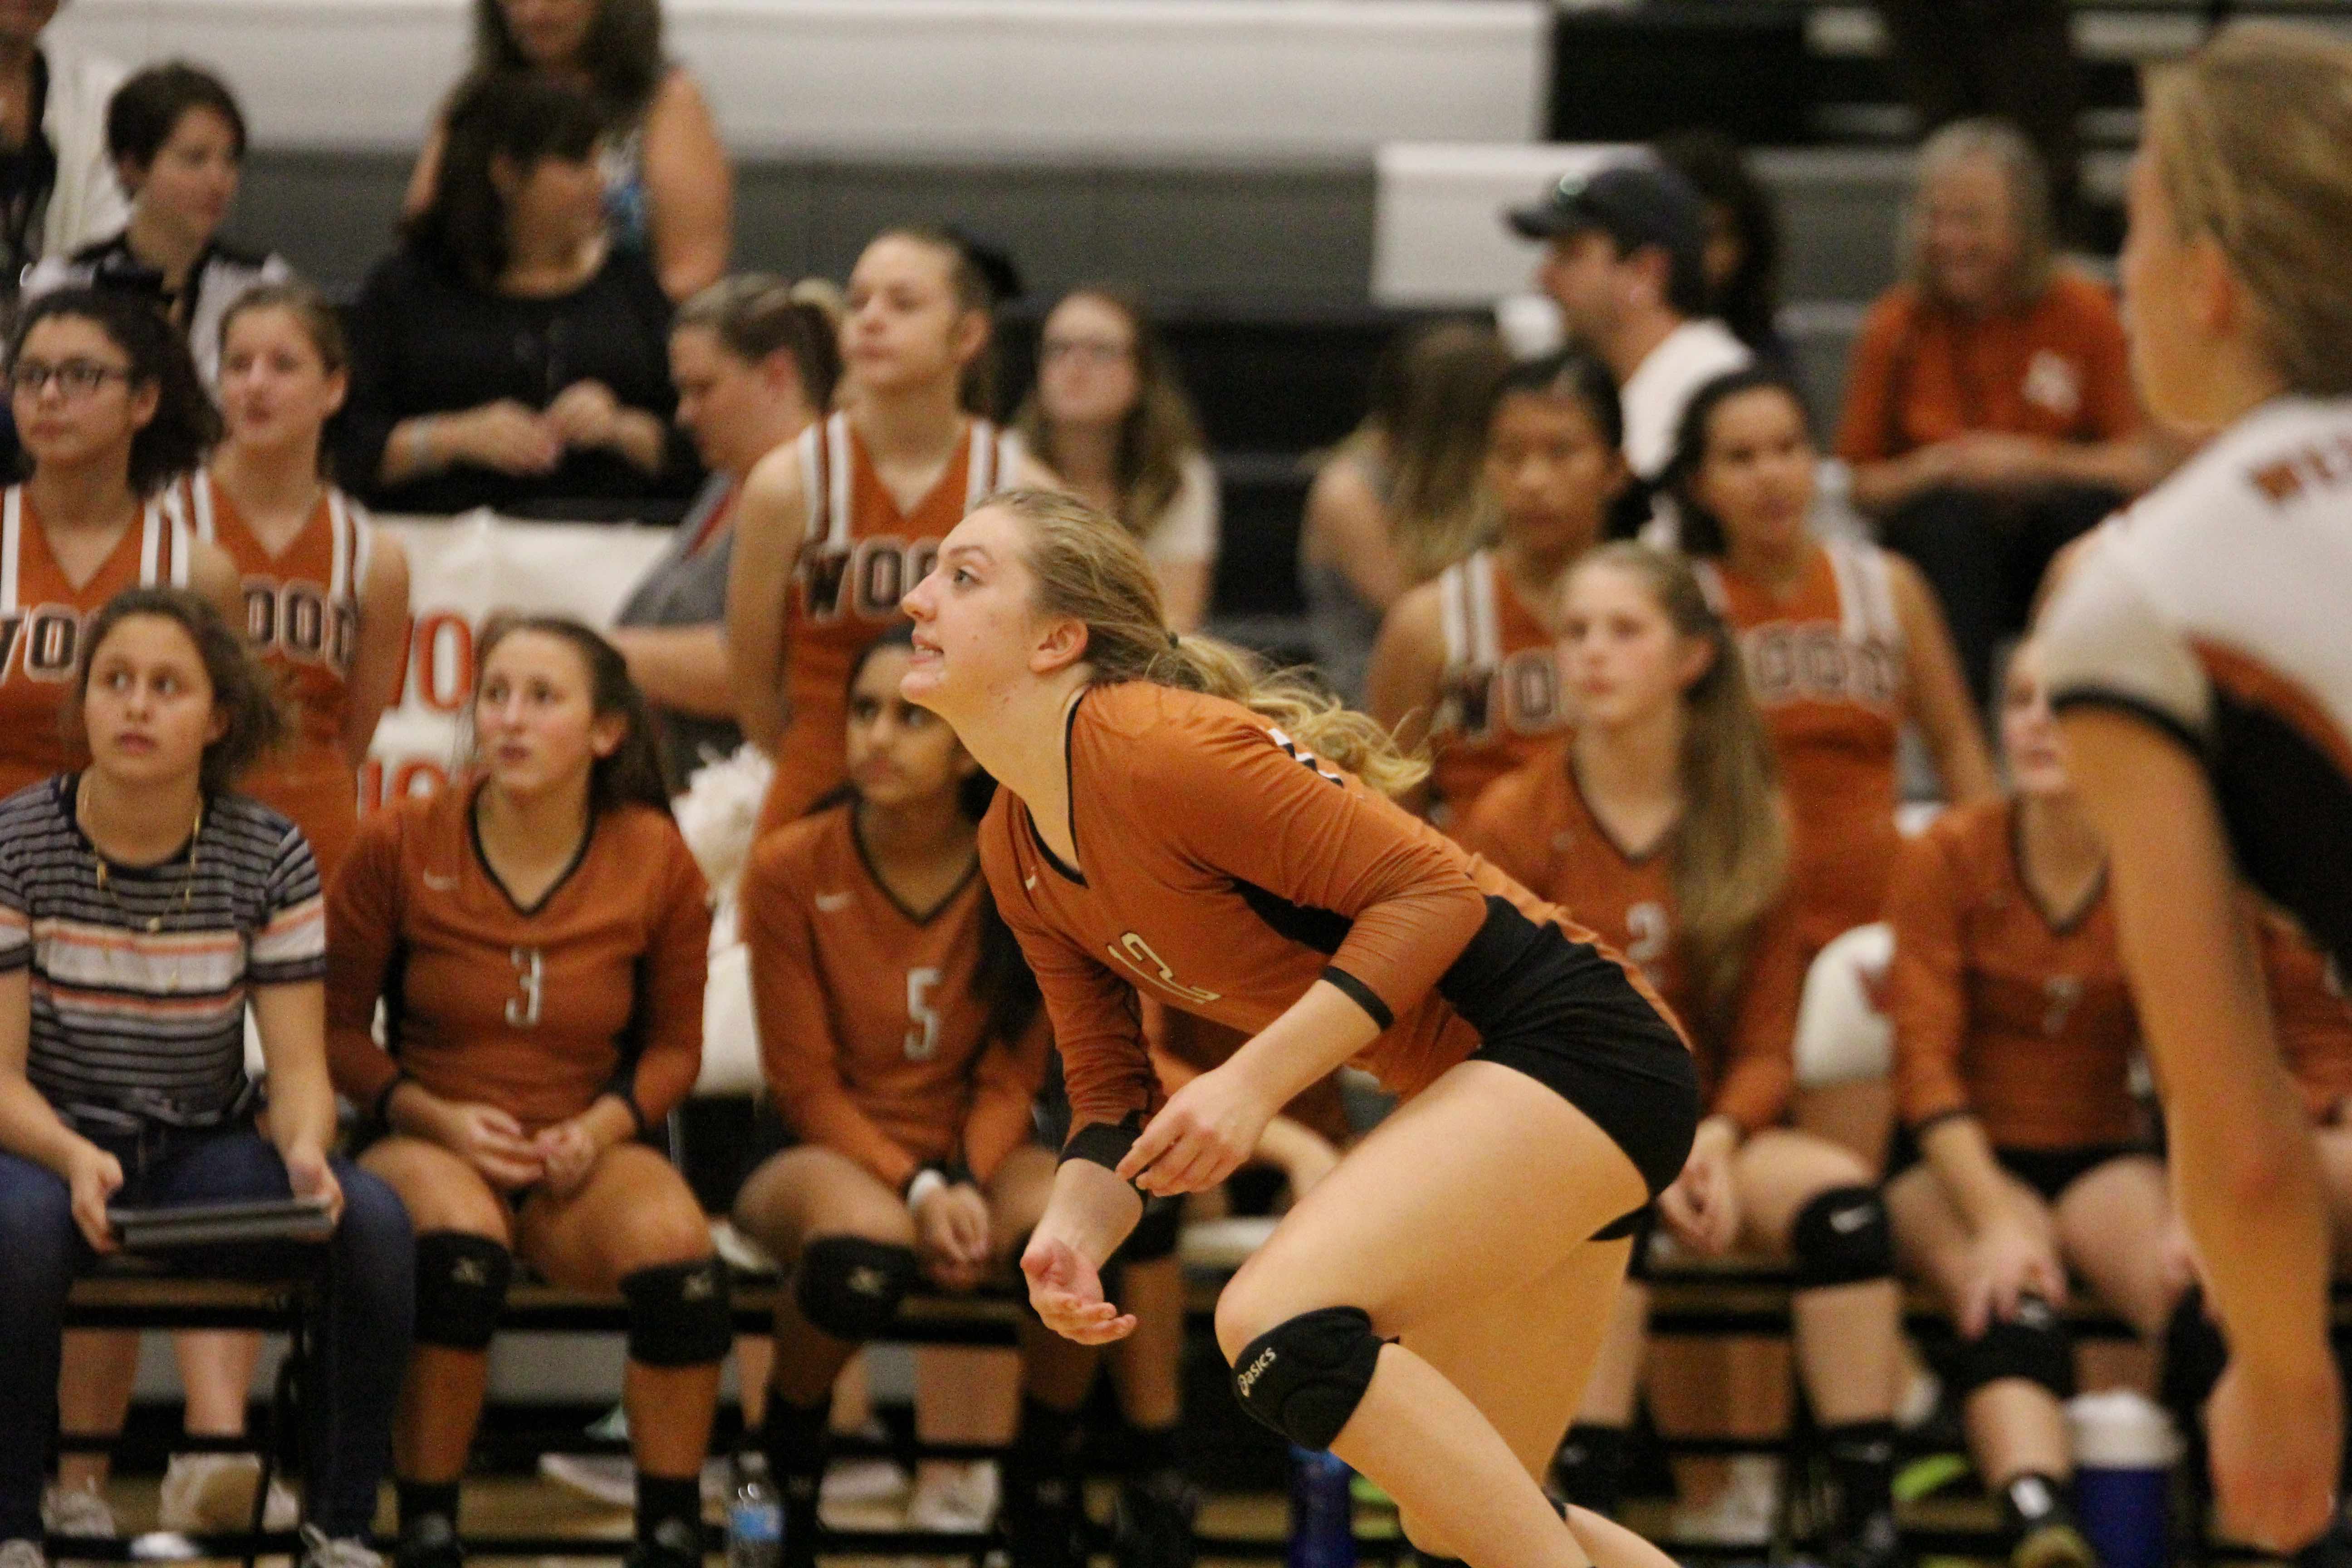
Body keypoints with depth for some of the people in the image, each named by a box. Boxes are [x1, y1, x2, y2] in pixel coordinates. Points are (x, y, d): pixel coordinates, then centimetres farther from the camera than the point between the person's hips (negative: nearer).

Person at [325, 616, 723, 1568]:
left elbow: (675, 1044, 11)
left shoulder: (656, 863, 0)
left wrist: (603, 1127, -8)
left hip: (582, 1156, 1)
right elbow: (336, 1029, 5)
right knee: (459, 1247, -38)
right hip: (428, 1142, -1)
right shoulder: (400, 848, -4)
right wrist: (435, 1117, -11)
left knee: (677, 1246, -31)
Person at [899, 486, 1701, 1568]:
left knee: (1279, 1324, -28)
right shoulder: (1014, 850, 9)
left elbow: (1436, 891, -20)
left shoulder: (1154, 749, -19)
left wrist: (1255, 1080, -25)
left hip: (1570, 1043, -10)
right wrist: (1069, 1235, -9)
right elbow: (1111, 1095, 11)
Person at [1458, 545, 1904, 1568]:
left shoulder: (1749, 827, 6)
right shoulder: (1512, 824, -1)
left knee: (1838, 1194, -28)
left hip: (1703, 1129, 3)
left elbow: (1767, 1042, 4)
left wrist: (1715, 1139, -18)